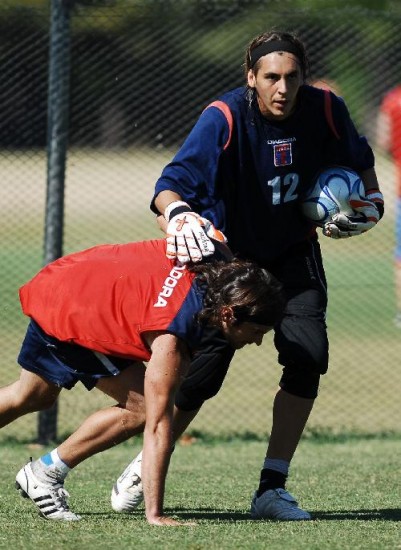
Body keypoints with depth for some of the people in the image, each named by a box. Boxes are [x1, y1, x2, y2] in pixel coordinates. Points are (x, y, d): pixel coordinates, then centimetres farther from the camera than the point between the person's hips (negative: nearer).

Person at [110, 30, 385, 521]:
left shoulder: (325, 111, -14)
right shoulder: (225, 117, -26)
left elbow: (358, 161, 9)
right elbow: (171, 185, -35)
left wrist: (371, 201, -5)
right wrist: (178, 214, -55)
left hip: (292, 251, 3)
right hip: (226, 252, -3)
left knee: (308, 356, -17)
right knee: (203, 368, -7)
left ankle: (271, 489, -9)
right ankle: (146, 469, 20)